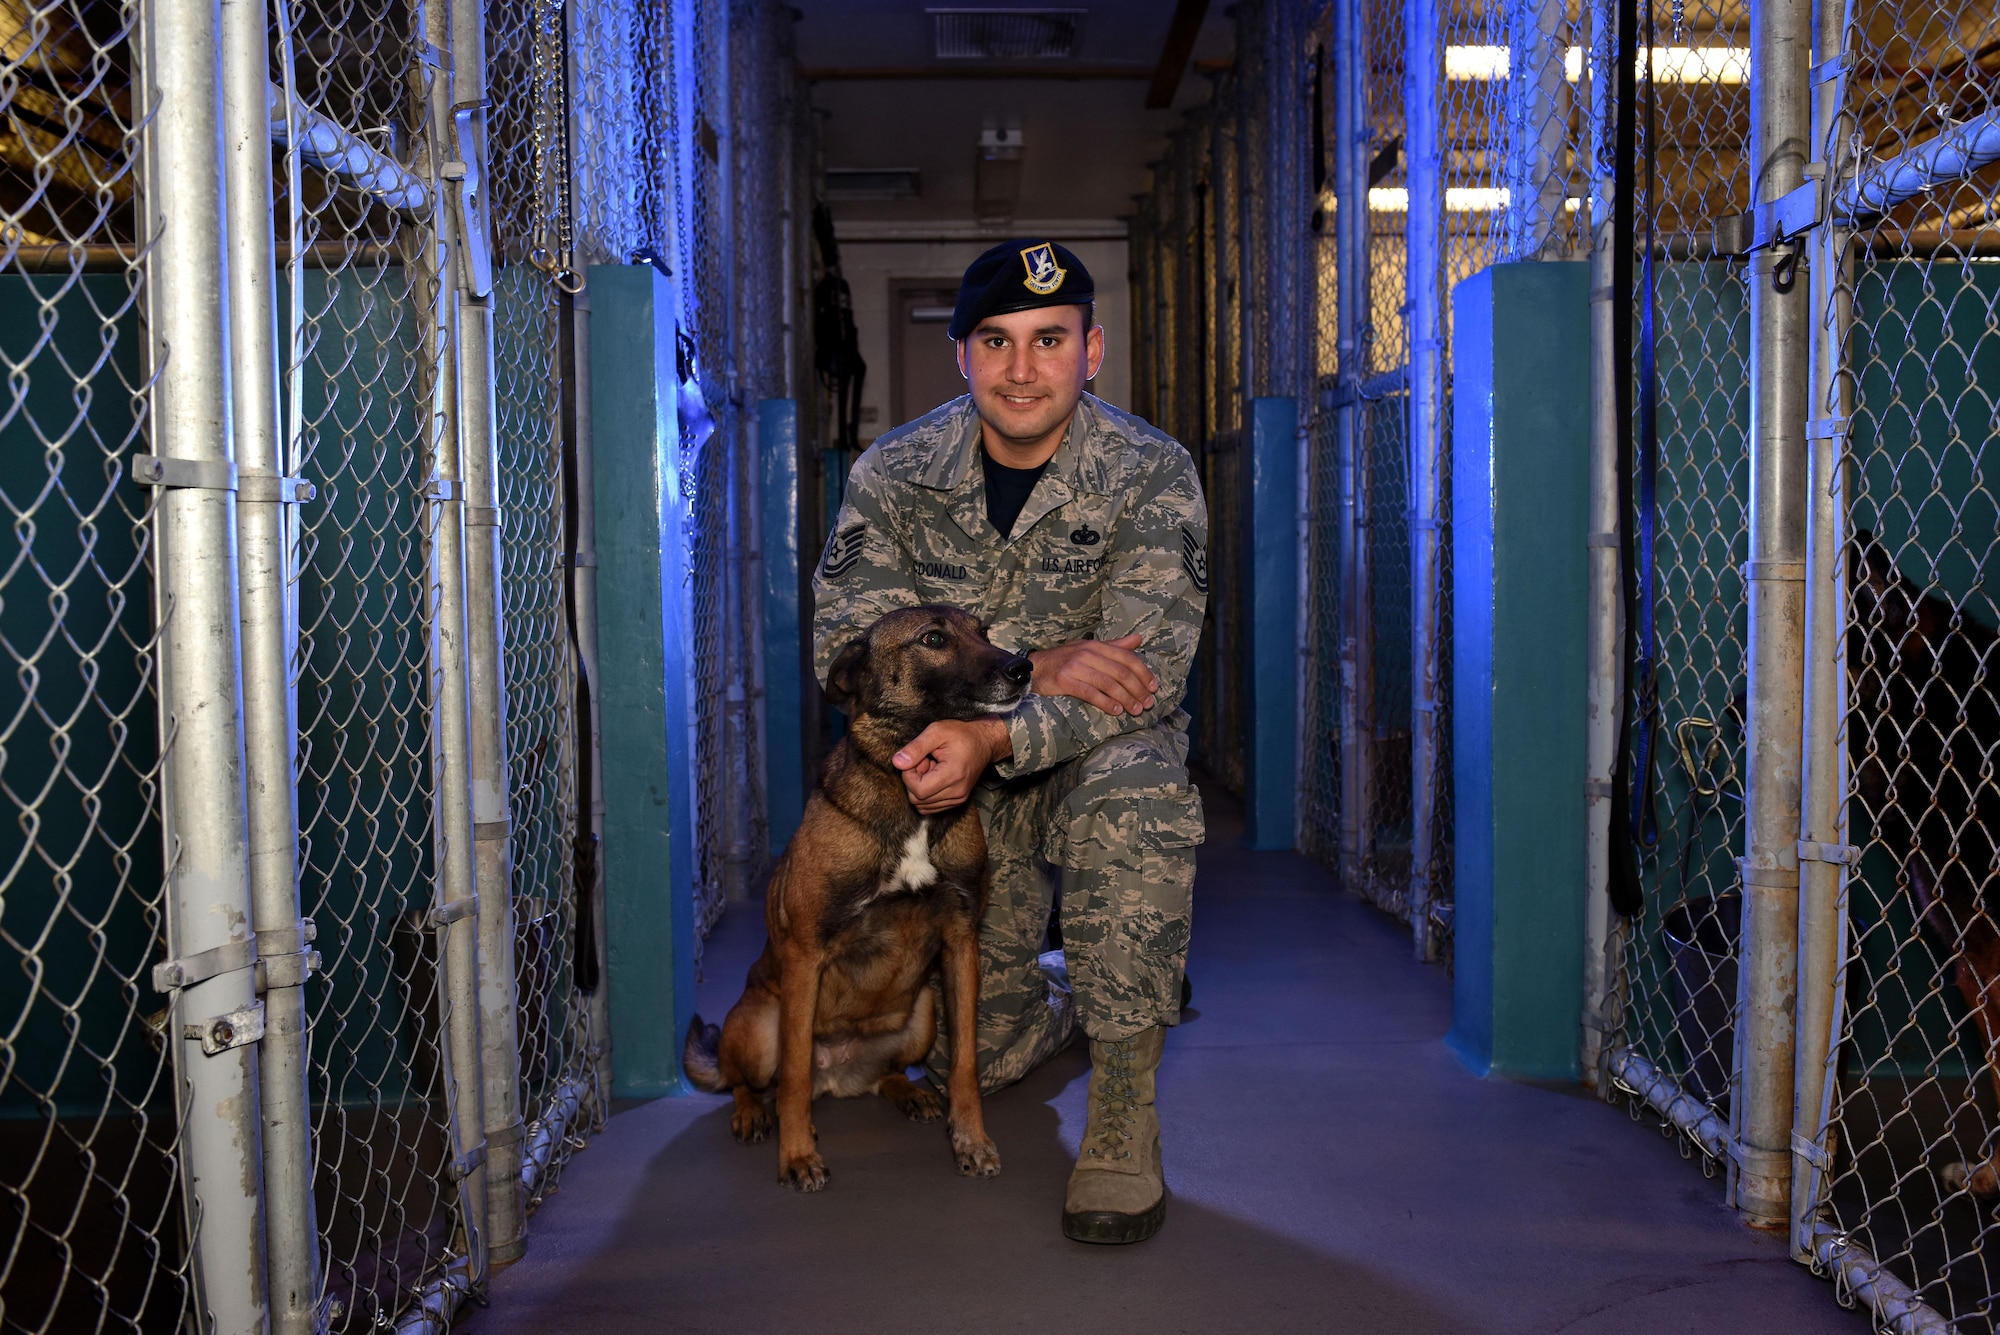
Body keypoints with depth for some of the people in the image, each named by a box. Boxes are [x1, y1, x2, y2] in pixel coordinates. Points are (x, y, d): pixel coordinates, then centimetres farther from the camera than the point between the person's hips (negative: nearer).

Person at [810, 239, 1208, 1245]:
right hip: (957, 765, 2)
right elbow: (844, 641, -18)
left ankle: (1124, 1116, -24)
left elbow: (1146, 676, -23)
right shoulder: (894, 473, -9)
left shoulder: (1150, 475, -15)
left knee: (1136, 797, -38)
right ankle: (1063, 994, 38)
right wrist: (1035, 665, -30)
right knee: (980, 1052, -1)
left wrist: (996, 739, -40)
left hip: (1097, 752, -2)